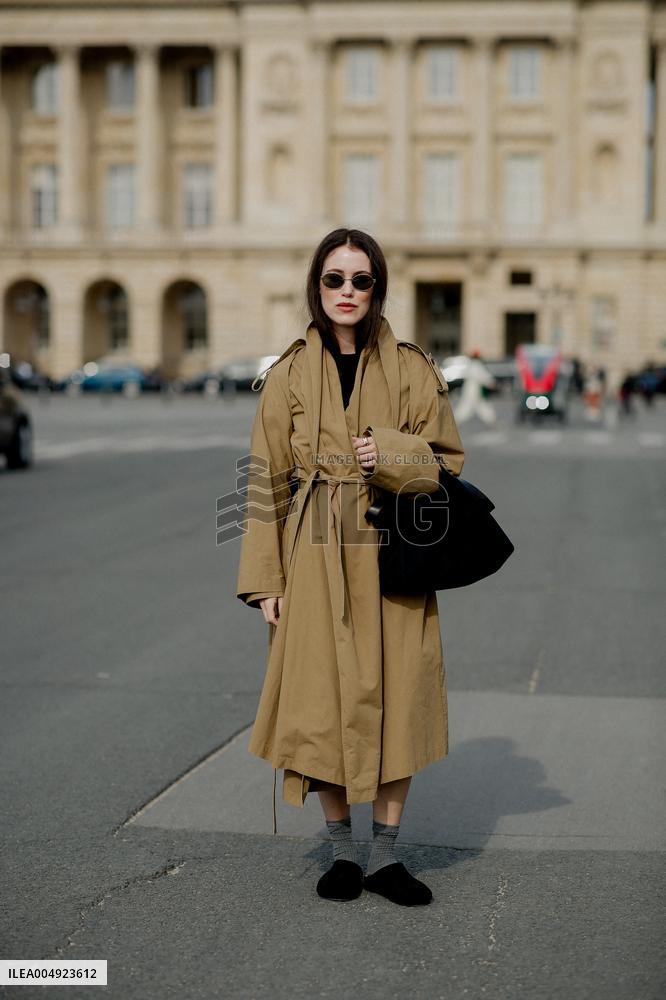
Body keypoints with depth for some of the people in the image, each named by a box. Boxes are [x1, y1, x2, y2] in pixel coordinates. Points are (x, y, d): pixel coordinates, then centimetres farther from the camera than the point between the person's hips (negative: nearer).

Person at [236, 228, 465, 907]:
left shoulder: (412, 369, 4)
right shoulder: (289, 375, 3)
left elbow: (448, 462, 7)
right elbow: (267, 481, 4)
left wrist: (391, 456, -14)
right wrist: (265, 579, 0)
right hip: (317, 561, 0)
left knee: (397, 701, 2)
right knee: (324, 704, 1)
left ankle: (386, 855, 17)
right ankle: (342, 852, 19)